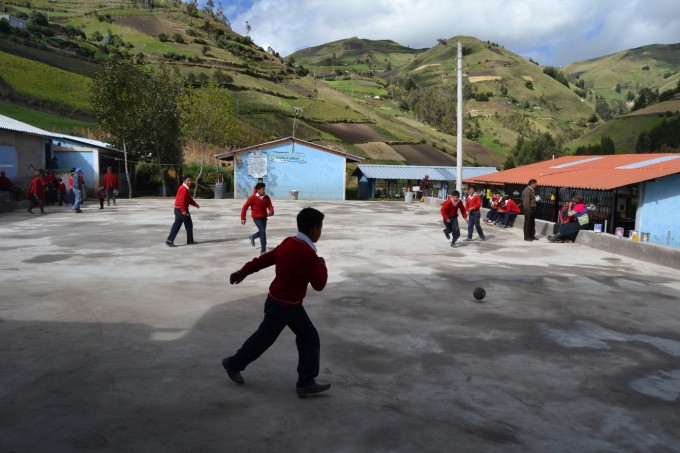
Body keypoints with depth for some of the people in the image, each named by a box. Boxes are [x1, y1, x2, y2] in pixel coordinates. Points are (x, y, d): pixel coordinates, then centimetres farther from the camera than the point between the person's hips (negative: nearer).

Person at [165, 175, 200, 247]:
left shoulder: (185, 189, 17)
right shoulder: (184, 189, -17)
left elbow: (189, 199, 24)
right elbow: (181, 200, -25)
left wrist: (195, 204, 14)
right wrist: (183, 210, -27)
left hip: (178, 209, 10)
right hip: (182, 210, -10)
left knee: (176, 226, 7)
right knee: (189, 225, 4)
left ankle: (169, 240, 2)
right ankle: (190, 241, 15)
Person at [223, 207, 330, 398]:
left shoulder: (288, 243, 1)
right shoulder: (307, 253, -28)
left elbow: (264, 258, 9)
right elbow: (319, 284, -20)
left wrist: (243, 272, 18)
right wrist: (322, 266, -3)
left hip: (292, 305, 9)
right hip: (281, 306, -9)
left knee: (310, 339, 8)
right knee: (263, 338, 12)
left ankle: (306, 383, 14)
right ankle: (234, 364, 36)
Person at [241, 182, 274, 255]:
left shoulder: (266, 197, -1)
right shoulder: (253, 198, -14)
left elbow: (270, 206, -4)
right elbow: (245, 207, -9)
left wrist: (271, 211, -29)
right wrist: (243, 218, -8)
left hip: (264, 217, 6)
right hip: (257, 218, -6)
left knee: (262, 232, 18)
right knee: (263, 231, -16)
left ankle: (252, 237, 51)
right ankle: (263, 250, -10)